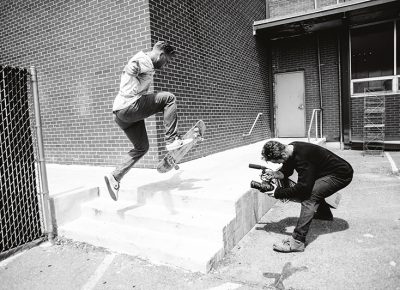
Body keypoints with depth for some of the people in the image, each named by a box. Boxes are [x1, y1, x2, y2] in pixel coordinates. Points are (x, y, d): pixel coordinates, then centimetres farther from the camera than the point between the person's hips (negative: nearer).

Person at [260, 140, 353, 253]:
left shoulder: (302, 157, -33)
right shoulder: (289, 149, -6)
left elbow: (303, 187, -32)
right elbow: (286, 171, 9)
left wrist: (278, 192, -24)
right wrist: (276, 174, -13)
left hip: (341, 175, -10)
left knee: (309, 196, -24)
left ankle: (297, 241, -24)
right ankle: (325, 214, 51)